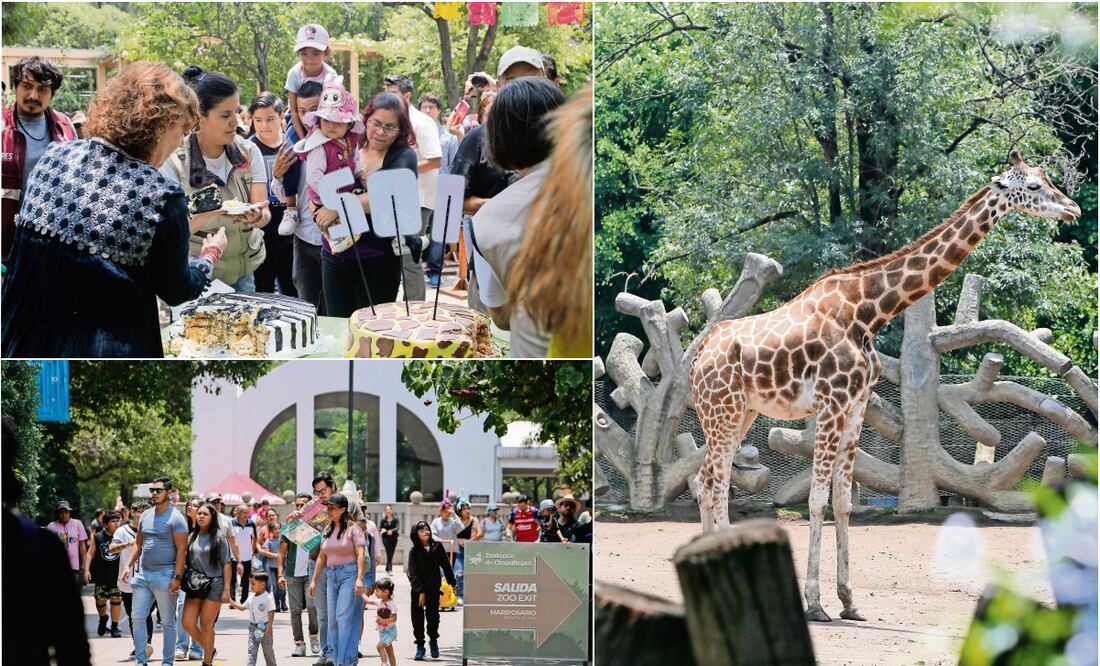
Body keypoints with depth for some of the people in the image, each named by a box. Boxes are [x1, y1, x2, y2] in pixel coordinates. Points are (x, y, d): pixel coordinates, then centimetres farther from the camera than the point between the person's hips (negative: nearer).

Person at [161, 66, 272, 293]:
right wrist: (209, 212, -36)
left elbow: (265, 213, -7)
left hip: (243, 273, 4)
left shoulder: (249, 151, -2)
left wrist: (257, 216, -32)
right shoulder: (175, 162, -13)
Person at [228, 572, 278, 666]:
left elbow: (271, 613, -15)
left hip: (264, 628, -5)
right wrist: (232, 603, 5)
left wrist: (269, 627, -19)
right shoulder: (251, 598, 6)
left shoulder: (268, 598, -13)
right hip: (253, 627, 5)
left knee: (268, 650, 7)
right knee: (251, 649, -2)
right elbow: (242, 607, 16)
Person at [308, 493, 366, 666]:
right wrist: (314, 580, 18)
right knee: (332, 619, 5)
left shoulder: (353, 528, -6)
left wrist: (359, 579, -23)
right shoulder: (328, 530, 15)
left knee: (344, 617, -14)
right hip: (332, 575, 7)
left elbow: (360, 554, -13)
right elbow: (322, 557, 20)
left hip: (349, 574, -7)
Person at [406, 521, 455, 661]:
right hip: (417, 589, -1)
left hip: (433, 588, 1)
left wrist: (452, 583, 9)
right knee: (417, 618, 1)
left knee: (433, 616, -5)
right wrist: (421, 592, -16)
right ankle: (420, 646, 12)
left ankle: (433, 640, 20)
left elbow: (446, 565, 7)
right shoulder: (414, 551, -6)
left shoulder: (437, 547, -1)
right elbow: (413, 574, -9)